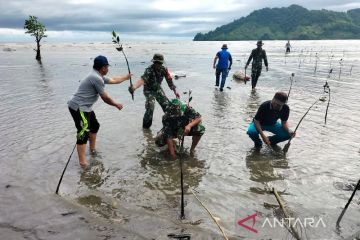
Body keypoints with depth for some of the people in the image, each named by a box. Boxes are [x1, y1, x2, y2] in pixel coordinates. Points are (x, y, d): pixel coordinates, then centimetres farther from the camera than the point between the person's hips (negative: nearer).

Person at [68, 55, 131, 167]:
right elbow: (105, 98, -13)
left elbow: (113, 80, 29)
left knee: (95, 125, 23)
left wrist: (126, 77, 40)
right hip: (79, 108, -11)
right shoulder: (96, 78, -20)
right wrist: (116, 104, 3)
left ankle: (92, 150, 38)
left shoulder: (98, 76, 12)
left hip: (85, 107, 11)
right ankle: (83, 163, -10)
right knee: (84, 133, -12)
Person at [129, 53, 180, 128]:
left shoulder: (164, 69, -15)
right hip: (149, 90, -5)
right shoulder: (149, 70, -31)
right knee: (150, 107, -21)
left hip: (158, 89, 5)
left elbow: (169, 81, -4)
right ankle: (146, 126, -3)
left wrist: (175, 91, -5)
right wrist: (134, 87, -65)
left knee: (167, 105, 2)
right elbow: (142, 80, -47)